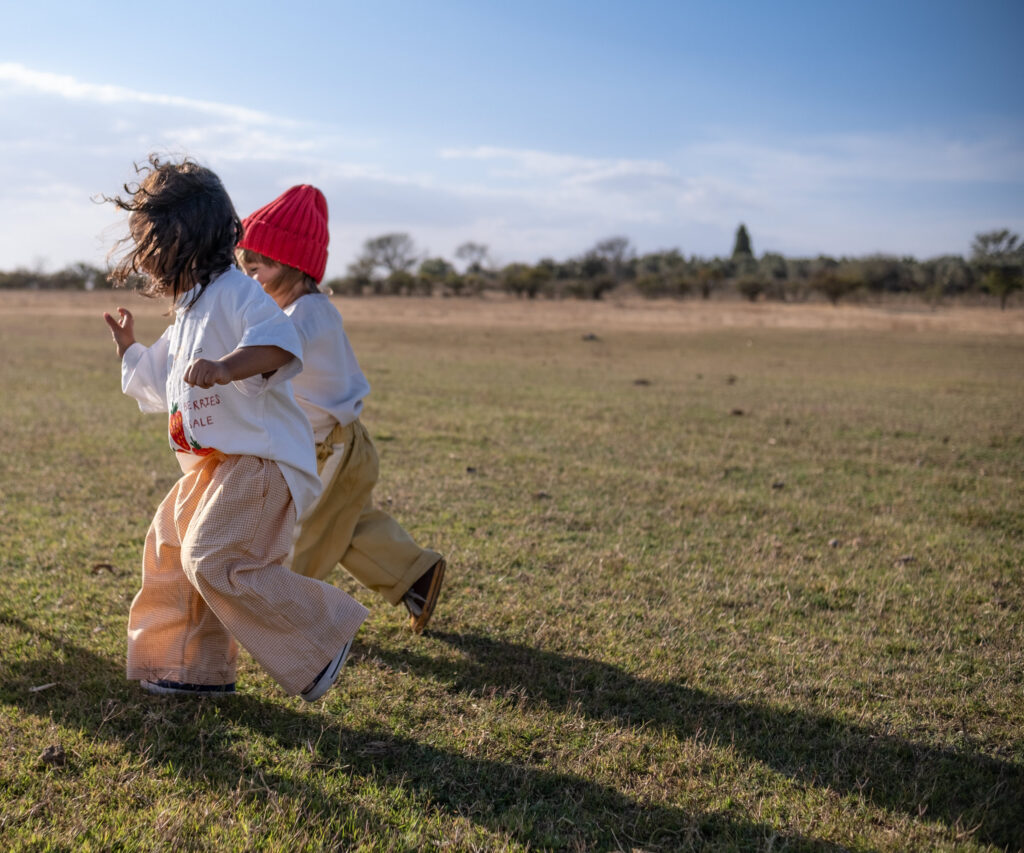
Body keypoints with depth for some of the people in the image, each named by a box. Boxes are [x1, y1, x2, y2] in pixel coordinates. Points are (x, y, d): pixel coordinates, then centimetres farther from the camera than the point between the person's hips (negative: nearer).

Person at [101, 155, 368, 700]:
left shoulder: (234, 292, -14)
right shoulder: (187, 314, 19)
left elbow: (280, 344, -35)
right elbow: (159, 383, 37)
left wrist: (226, 367, -48)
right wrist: (128, 350, 41)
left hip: (259, 460, -11)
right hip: (213, 465, 11)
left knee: (214, 561, -19)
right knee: (170, 546, 15)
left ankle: (323, 635, -8)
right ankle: (195, 666, 25)